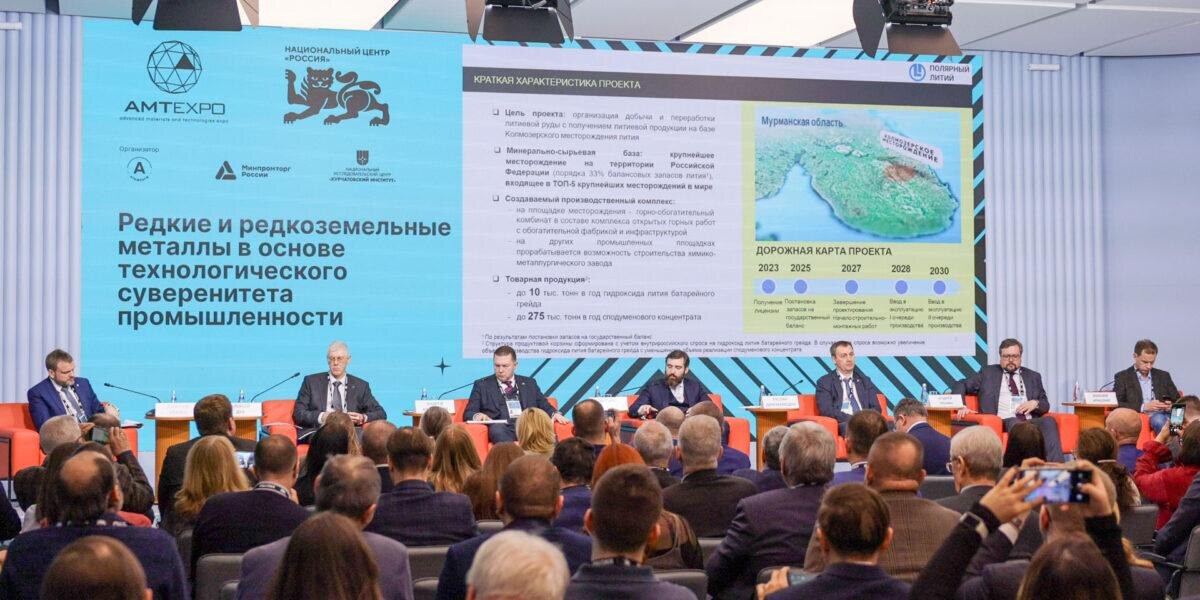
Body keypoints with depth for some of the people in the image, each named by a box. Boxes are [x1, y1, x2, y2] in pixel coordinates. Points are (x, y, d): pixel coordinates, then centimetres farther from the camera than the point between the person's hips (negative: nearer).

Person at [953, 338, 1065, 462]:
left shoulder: (1033, 376, 25)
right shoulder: (988, 373, 19)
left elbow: (1045, 405, 24)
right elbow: (960, 386, 17)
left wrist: (1036, 403, 0)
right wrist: (962, 407, -2)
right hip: (1003, 422, -3)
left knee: (1049, 421, -30)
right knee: (1015, 422, -37)